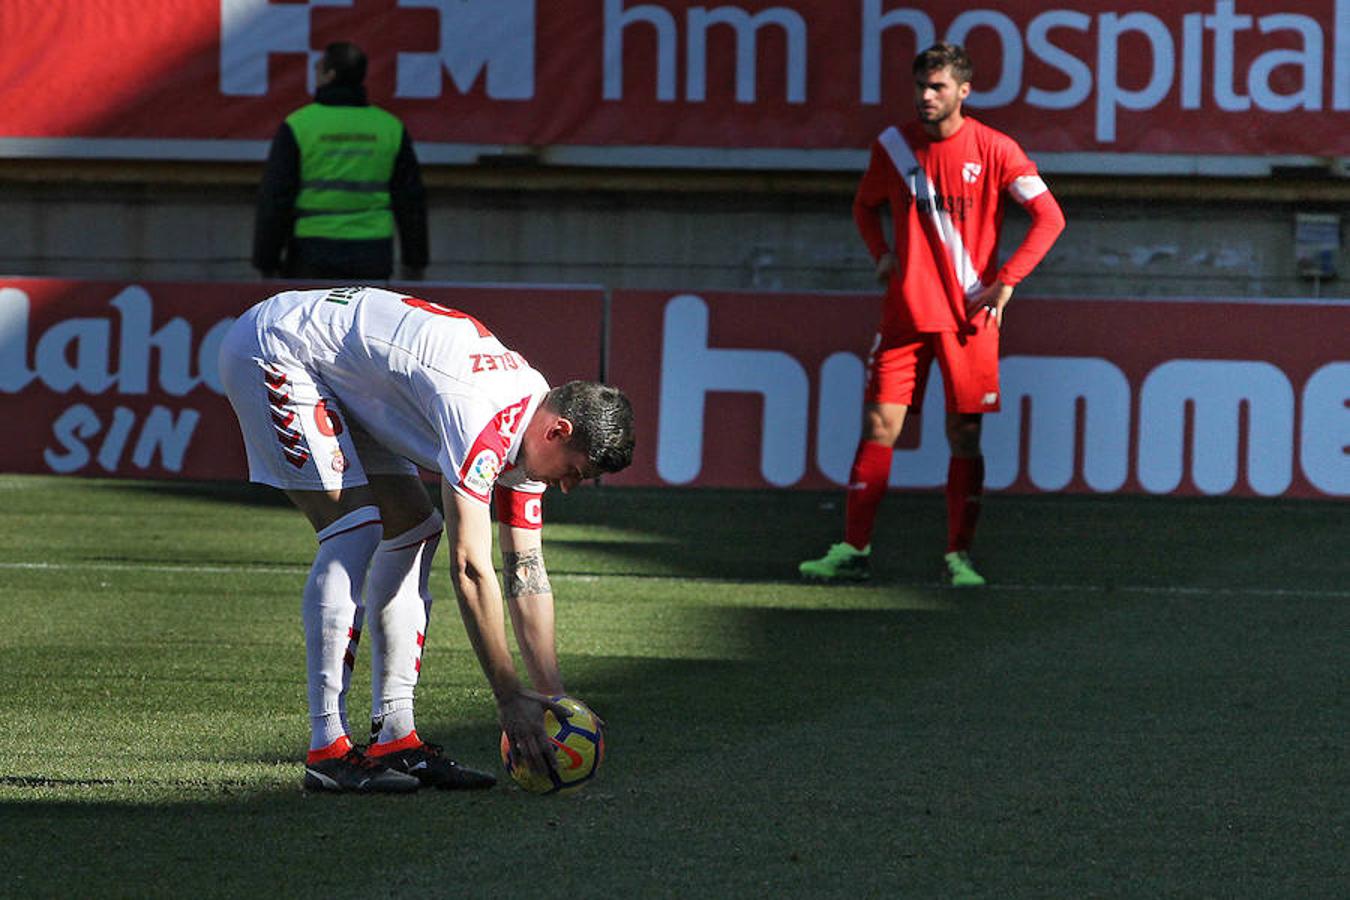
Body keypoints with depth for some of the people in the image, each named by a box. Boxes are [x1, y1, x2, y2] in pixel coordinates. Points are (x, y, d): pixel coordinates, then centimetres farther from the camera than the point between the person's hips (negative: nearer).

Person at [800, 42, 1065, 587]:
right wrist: (881, 255, 5)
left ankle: (958, 556, 5)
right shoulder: (894, 147, 5)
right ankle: (854, 551, -1)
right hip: (906, 311, 2)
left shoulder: (993, 150, -5)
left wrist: (1005, 281, -10)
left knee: (964, 436, -1)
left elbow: (1049, 217, -4)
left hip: (970, 315, -2)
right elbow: (866, 206, 23)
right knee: (879, 425, -3)